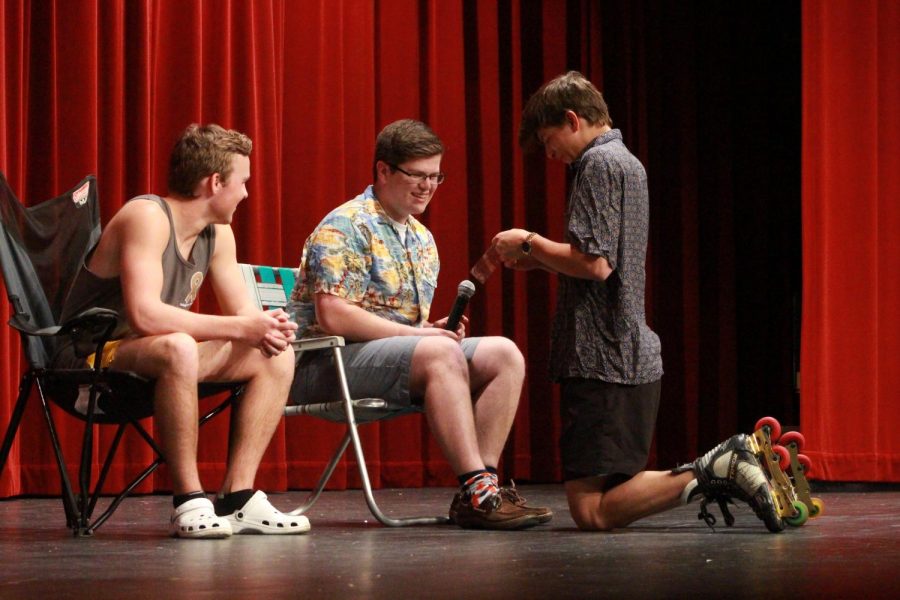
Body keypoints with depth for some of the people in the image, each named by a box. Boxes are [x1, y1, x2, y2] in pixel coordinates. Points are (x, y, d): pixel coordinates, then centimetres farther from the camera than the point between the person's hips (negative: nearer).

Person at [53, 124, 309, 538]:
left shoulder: (218, 233, 7)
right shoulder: (148, 217, -21)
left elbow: (243, 310, 7)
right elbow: (144, 315, -33)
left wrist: (267, 329, -19)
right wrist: (240, 327, -30)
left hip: (157, 356, 9)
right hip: (89, 358, -9)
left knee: (276, 358, 0)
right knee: (178, 348, -39)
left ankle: (237, 500, -6)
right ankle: (189, 503, -31)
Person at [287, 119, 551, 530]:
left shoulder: (422, 239, 18)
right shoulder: (346, 227, -10)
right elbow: (332, 316, -21)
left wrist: (436, 328, -2)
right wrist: (416, 333, -20)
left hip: (397, 351, 9)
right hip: (329, 362, -9)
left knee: (504, 354, -8)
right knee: (441, 354, -34)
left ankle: (481, 485, -19)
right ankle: (476, 492, -35)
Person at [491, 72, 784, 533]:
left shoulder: (598, 163, -10)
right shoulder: (628, 162, 21)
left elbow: (594, 264, -20)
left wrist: (529, 242, -6)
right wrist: (537, 259, 18)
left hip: (602, 361, -10)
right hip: (634, 356, 10)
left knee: (591, 510, -13)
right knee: (610, 501, 13)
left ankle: (712, 474, -21)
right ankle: (720, 471, 1)